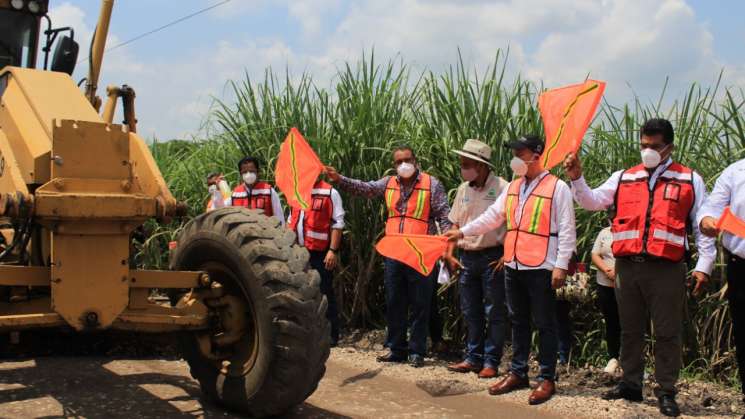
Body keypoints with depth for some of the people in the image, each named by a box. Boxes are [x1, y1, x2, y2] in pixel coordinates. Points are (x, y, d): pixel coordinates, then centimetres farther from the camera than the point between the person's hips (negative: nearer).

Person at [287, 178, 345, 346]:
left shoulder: (330, 193, -6)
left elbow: (337, 223, -10)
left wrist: (333, 250, -15)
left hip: (320, 253, -6)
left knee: (325, 293, 0)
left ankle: (331, 335, 9)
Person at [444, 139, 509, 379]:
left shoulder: (502, 188, -11)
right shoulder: (464, 189, 10)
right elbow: (456, 224, 15)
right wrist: (450, 253, 7)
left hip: (492, 257, -6)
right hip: (467, 258, 7)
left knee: (494, 313, 2)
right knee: (471, 312, 13)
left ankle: (491, 362, 11)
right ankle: (473, 358, 23)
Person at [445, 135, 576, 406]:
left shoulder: (557, 188, -9)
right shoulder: (513, 187, 12)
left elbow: (566, 231, -11)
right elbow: (493, 216, 16)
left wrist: (561, 265, -15)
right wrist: (463, 232, 10)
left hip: (541, 268, -7)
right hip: (513, 266, 7)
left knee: (544, 325, 3)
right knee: (518, 322, 15)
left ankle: (547, 379, 13)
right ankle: (518, 373, 26)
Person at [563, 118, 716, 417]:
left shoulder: (690, 180, 7)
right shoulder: (624, 178, 13)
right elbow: (593, 202, 7)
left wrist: (704, 265, -2)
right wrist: (577, 178, -9)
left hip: (667, 269, -3)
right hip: (627, 266, 3)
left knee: (667, 333, 3)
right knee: (630, 330, 13)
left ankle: (666, 392, 15)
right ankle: (631, 384, 25)